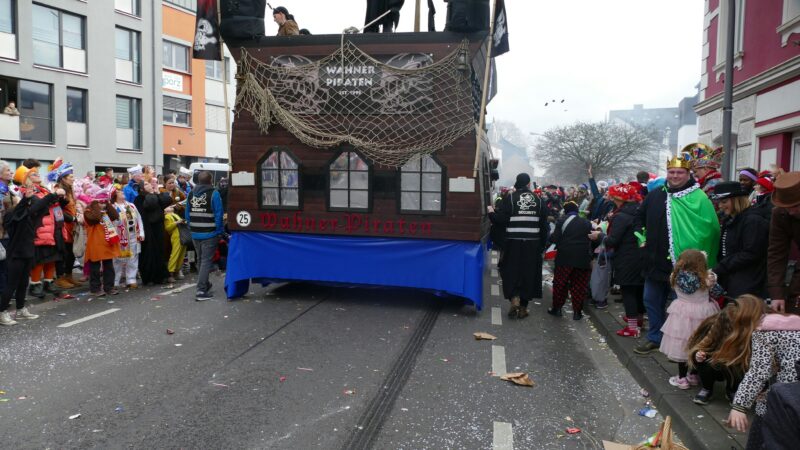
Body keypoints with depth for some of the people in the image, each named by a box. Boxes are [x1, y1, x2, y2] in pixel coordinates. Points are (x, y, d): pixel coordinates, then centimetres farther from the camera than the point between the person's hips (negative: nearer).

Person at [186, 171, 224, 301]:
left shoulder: (191, 194, 7)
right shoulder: (214, 194, -11)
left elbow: (187, 214, 10)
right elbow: (218, 214, -13)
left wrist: (192, 228, 17)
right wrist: (219, 231, -4)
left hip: (195, 234, 6)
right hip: (209, 234, -6)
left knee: (200, 260, 19)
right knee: (206, 261, -5)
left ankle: (205, 284, 35)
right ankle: (201, 291, -11)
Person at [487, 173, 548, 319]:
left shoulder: (510, 198, -4)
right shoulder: (539, 200, 6)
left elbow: (500, 219, -11)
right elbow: (544, 225, 6)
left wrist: (491, 212, 9)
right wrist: (542, 245, 13)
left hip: (514, 242, -2)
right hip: (533, 243, 2)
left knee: (511, 271, 10)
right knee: (529, 273, 10)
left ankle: (514, 298, -8)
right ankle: (523, 307, 15)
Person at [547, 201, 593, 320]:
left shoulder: (561, 221, -3)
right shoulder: (587, 223, 8)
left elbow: (555, 239, -10)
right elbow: (592, 240, 9)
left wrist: (551, 237, 9)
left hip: (565, 258, -2)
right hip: (582, 259, 2)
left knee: (560, 283, 9)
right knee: (579, 286, 7)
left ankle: (557, 308, 17)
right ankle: (577, 311, 10)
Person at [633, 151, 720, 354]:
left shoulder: (699, 198, -11)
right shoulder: (655, 195, 7)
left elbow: (710, 228, -16)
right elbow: (640, 217, 22)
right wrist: (643, 236, 11)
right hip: (655, 262, 6)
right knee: (652, 301, 16)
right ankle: (654, 338, 32)